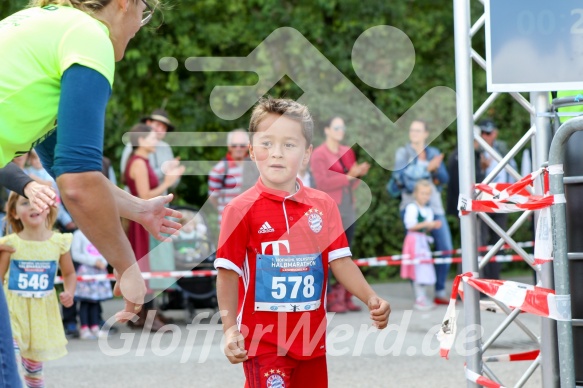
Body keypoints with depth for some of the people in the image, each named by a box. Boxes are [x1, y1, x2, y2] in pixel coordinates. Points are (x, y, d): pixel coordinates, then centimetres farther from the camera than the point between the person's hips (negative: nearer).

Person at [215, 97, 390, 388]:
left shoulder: (323, 206, 3)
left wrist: (370, 298, -11)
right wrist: (230, 329, -13)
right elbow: (228, 273, -7)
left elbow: (340, 261, 3)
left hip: (311, 339, 5)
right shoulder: (242, 209, -8)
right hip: (263, 340, -5)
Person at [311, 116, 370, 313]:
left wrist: (359, 174, 0)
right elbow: (323, 183, -12)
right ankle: (330, 299, -8)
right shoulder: (319, 154, -3)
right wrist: (349, 176, -17)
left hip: (348, 209, 6)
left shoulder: (348, 152, 16)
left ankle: (345, 297, 9)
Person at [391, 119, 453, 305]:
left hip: (434, 206, 4)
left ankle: (440, 293, 8)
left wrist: (436, 169, -11)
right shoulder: (403, 153, 4)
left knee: (446, 249, -1)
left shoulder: (433, 153, 15)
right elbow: (402, 177, -10)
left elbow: (444, 178, 9)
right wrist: (428, 168, -11)